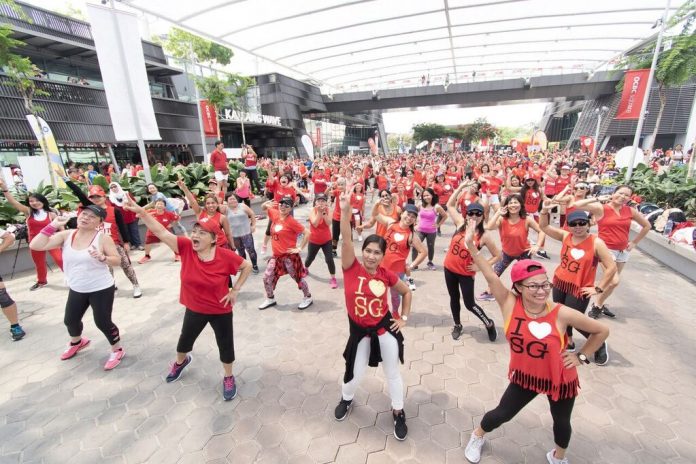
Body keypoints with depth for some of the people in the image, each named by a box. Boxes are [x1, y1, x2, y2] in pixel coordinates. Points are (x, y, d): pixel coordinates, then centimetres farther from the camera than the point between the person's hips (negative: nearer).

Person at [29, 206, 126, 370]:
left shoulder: (103, 237, -14)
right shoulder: (66, 235, -2)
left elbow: (117, 260, -13)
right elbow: (35, 246, -10)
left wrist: (102, 258, -33)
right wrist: (52, 226, -14)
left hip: (101, 289, -5)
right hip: (76, 289, 6)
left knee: (102, 322, -2)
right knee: (70, 320, 22)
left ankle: (117, 350, 21)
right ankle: (77, 342, 54)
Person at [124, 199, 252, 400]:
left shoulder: (225, 256, -23)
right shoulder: (186, 247, -16)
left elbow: (247, 266, -10)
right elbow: (161, 232, -23)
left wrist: (235, 289, -11)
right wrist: (141, 212, -34)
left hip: (221, 311, -3)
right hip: (194, 309, 4)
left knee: (225, 345, 12)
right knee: (185, 340, 28)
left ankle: (229, 378, 39)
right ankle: (180, 362, 63)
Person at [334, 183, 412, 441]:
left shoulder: (387, 275, -10)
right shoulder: (351, 268, -16)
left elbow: (406, 292, 8)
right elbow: (346, 240, -33)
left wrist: (404, 318, 4)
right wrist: (345, 210, -42)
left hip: (385, 326, 1)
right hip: (359, 330, 0)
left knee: (392, 372, 16)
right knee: (354, 374, 16)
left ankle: (398, 413, 44)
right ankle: (346, 399, 52)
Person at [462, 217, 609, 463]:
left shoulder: (562, 314, -26)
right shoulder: (510, 305, -24)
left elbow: (602, 331, -10)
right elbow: (491, 277, -36)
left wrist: (581, 356, -9)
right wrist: (472, 246, -44)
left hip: (560, 378, 0)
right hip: (524, 375, 0)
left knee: (561, 422, 26)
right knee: (502, 414, 15)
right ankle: (477, 436, 46)